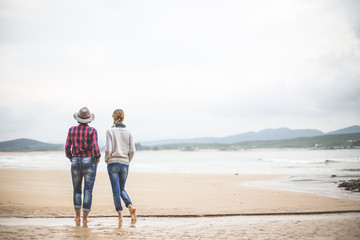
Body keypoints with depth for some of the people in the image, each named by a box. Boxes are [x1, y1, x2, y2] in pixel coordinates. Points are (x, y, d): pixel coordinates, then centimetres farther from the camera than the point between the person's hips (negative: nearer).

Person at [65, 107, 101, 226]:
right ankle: (85, 219, 1)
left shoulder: (72, 130, 2)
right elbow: (95, 148, -14)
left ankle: (77, 217, 16)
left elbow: (67, 147, 1)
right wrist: (98, 157, 5)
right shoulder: (92, 130, -7)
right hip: (89, 162, -2)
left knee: (77, 190, 16)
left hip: (75, 162, 3)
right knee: (88, 191, 1)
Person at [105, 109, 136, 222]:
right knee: (122, 188, 17)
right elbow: (132, 150, 0)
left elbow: (108, 149, -12)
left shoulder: (110, 131, -7)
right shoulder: (128, 132, 2)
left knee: (116, 190, 4)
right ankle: (130, 206, -6)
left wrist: (106, 160, 6)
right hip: (125, 163, 3)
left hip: (113, 163, -3)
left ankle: (120, 214, 2)